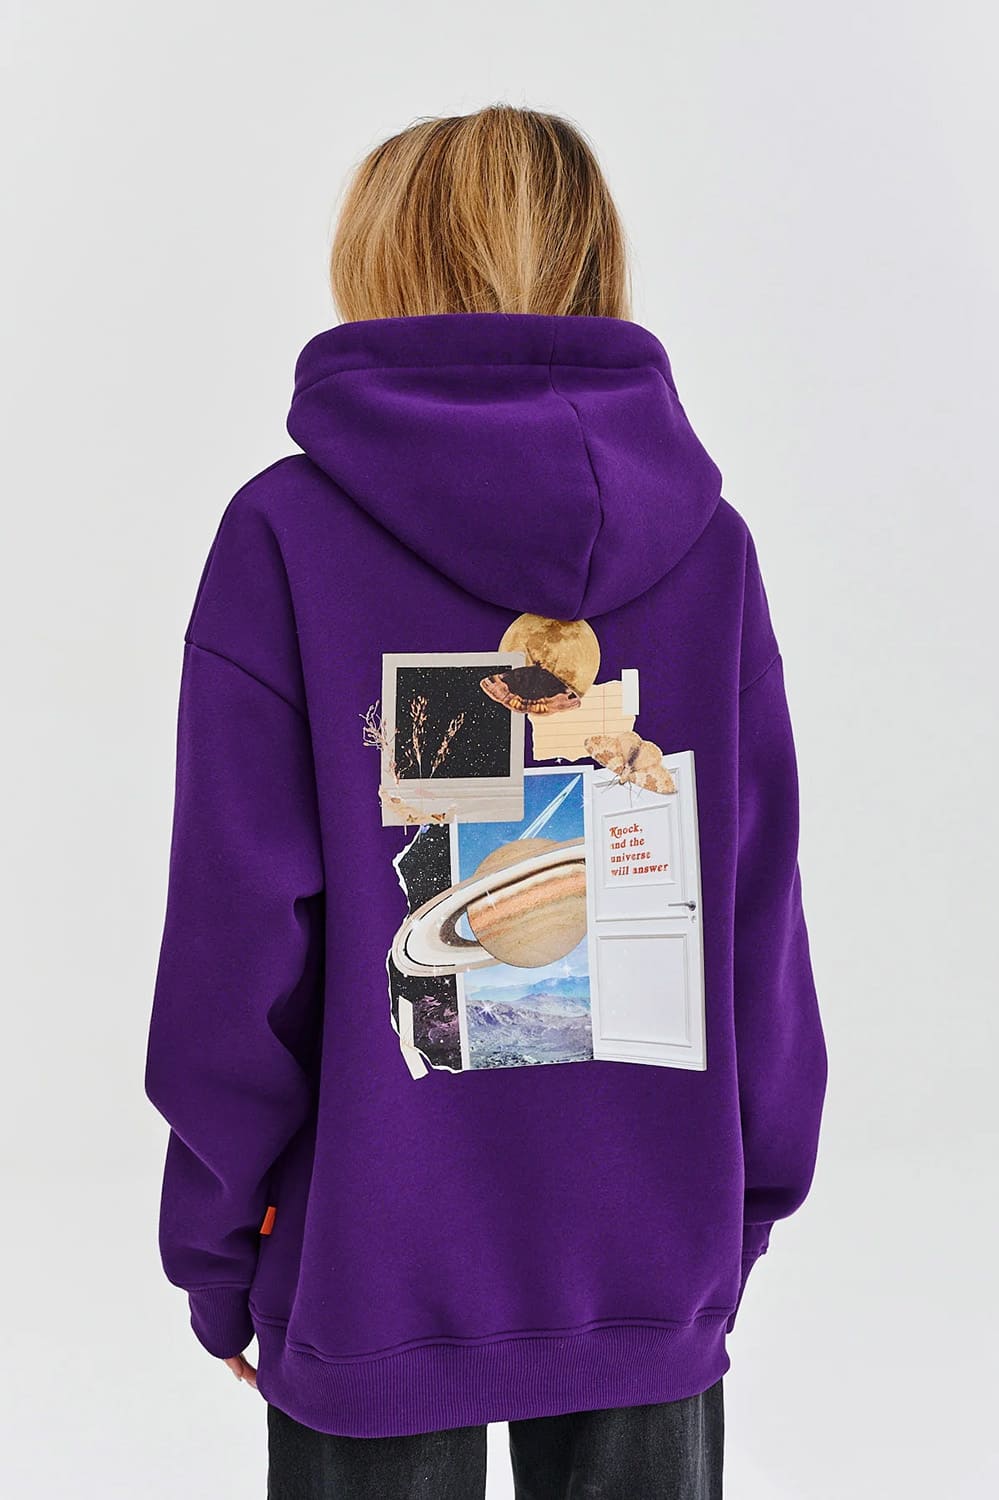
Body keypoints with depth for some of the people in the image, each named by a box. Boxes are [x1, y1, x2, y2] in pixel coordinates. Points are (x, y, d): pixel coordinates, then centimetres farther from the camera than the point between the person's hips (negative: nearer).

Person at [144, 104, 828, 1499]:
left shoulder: (285, 533, -11)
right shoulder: (706, 538, -2)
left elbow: (240, 925, -11)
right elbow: (760, 902, 0)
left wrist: (216, 1237, 2)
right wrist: (751, 1192, 12)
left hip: (379, 1257, -2)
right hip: (657, 1260, 3)